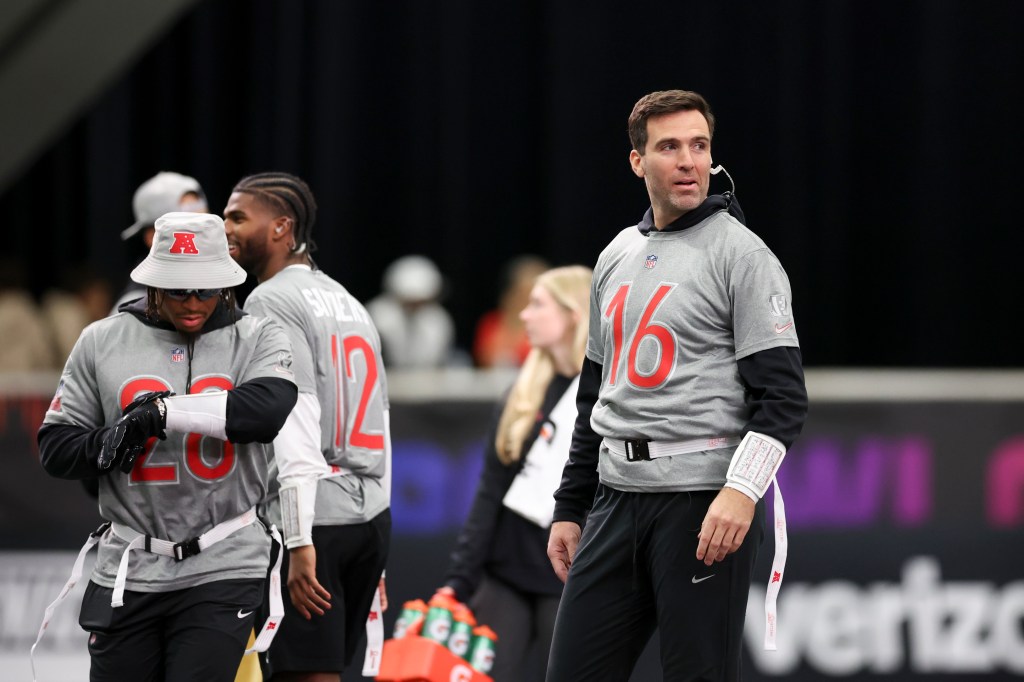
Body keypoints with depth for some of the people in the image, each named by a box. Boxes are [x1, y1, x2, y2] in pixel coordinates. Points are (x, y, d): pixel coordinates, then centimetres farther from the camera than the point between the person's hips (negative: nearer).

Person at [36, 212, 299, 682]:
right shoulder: (102, 342, 5)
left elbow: (270, 407, -20)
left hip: (223, 572, -2)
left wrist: (164, 411, -22)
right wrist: (105, 445, -16)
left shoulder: (256, 339, 1)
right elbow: (55, 448, 6)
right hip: (129, 570, 2)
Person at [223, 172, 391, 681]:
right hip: (371, 518, 9)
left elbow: (295, 425, -18)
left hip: (308, 522, -9)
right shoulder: (346, 302, 19)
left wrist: (299, 542, -21)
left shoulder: (270, 302, -8)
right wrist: (374, 558, 23)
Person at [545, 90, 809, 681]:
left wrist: (741, 491, -23)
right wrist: (570, 509, 19)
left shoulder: (741, 254, -5)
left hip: (702, 502, -6)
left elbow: (784, 398, -10)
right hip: (616, 497, 7)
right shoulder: (615, 259, 17)